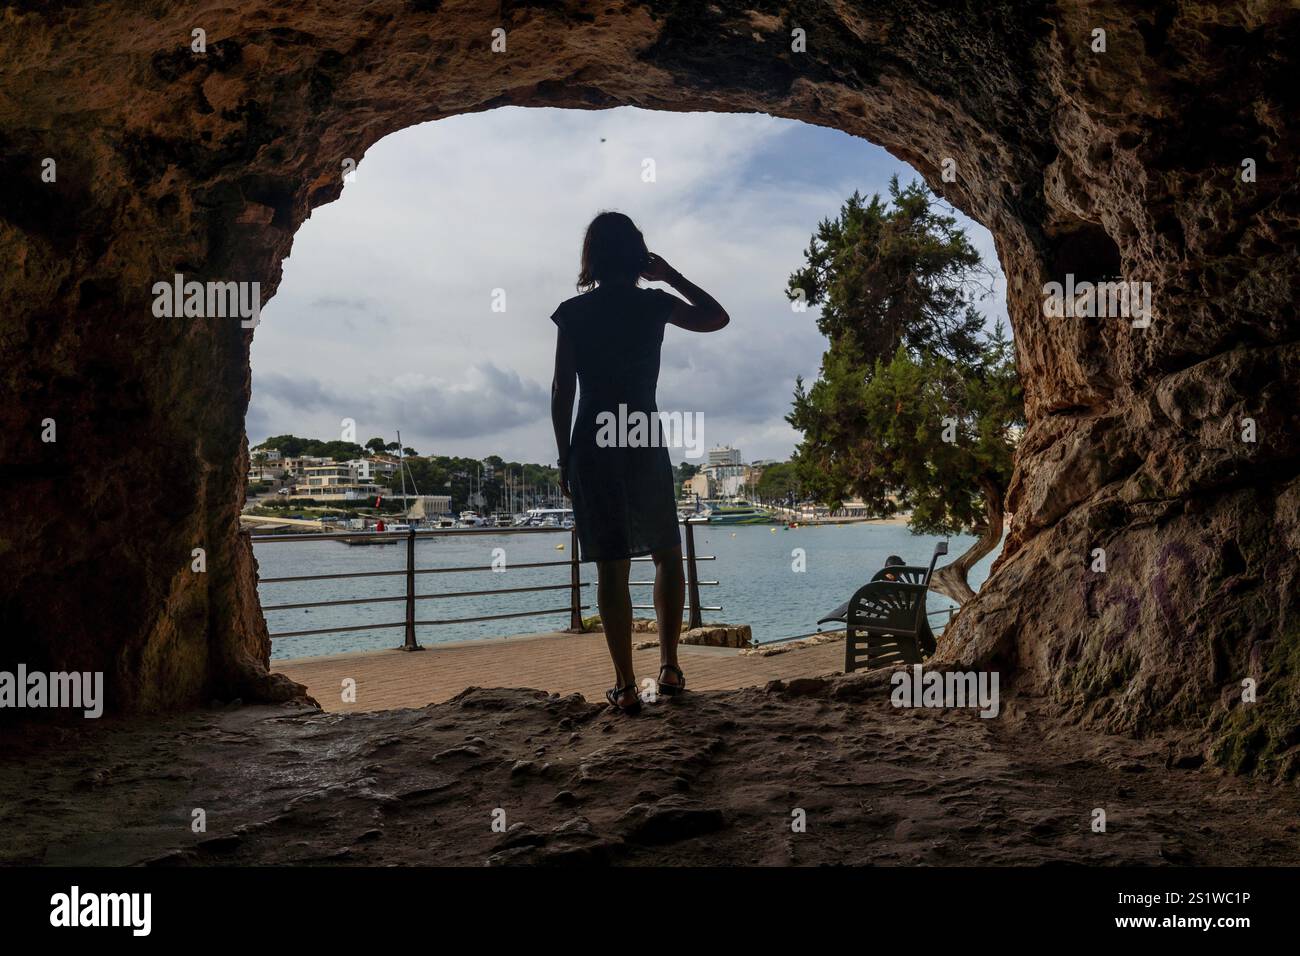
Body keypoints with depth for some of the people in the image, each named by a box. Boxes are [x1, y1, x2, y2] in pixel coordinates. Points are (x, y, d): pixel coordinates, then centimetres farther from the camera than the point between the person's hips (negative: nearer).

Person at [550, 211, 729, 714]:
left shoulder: (573, 313, 0)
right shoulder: (653, 304, 0)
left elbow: (562, 392, -1)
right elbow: (717, 317, 16)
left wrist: (564, 457, 7)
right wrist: (670, 275, 16)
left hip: (592, 447, 0)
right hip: (645, 445, 0)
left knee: (612, 567, 3)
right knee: (667, 554, 17)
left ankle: (625, 685, 5)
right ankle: (669, 666, 13)